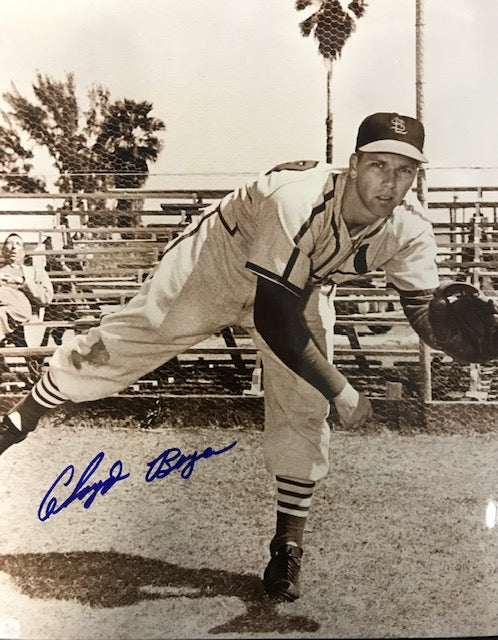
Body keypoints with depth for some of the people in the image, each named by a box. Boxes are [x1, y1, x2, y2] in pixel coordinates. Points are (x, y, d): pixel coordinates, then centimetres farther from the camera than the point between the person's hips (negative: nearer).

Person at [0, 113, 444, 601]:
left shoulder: (409, 228, -25)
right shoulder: (298, 200, -41)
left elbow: (422, 310, -17)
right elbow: (275, 322, -40)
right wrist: (341, 392, -33)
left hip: (303, 286, 4)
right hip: (221, 258, -4)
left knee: (303, 412, -4)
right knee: (126, 339, -3)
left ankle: (288, 546, 15)